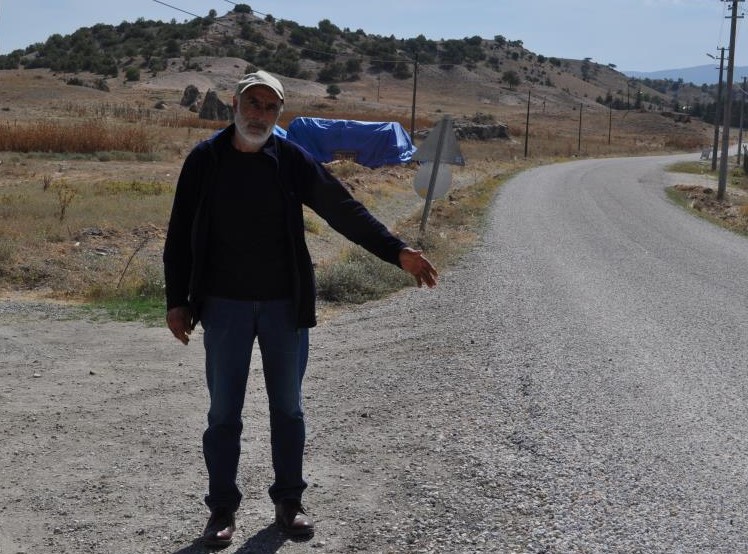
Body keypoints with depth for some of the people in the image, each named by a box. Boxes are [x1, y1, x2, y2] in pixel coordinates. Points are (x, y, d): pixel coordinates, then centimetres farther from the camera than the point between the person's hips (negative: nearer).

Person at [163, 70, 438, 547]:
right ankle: (223, 508, 18)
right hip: (225, 306, -1)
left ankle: (289, 500, 25)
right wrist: (177, 301, -2)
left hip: (285, 305, 1)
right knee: (224, 412, 5)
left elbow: (344, 210, -4)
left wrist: (397, 250, -13)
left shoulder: (293, 161, -1)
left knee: (288, 406, 10)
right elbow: (180, 236, 1)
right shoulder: (205, 161, -2)